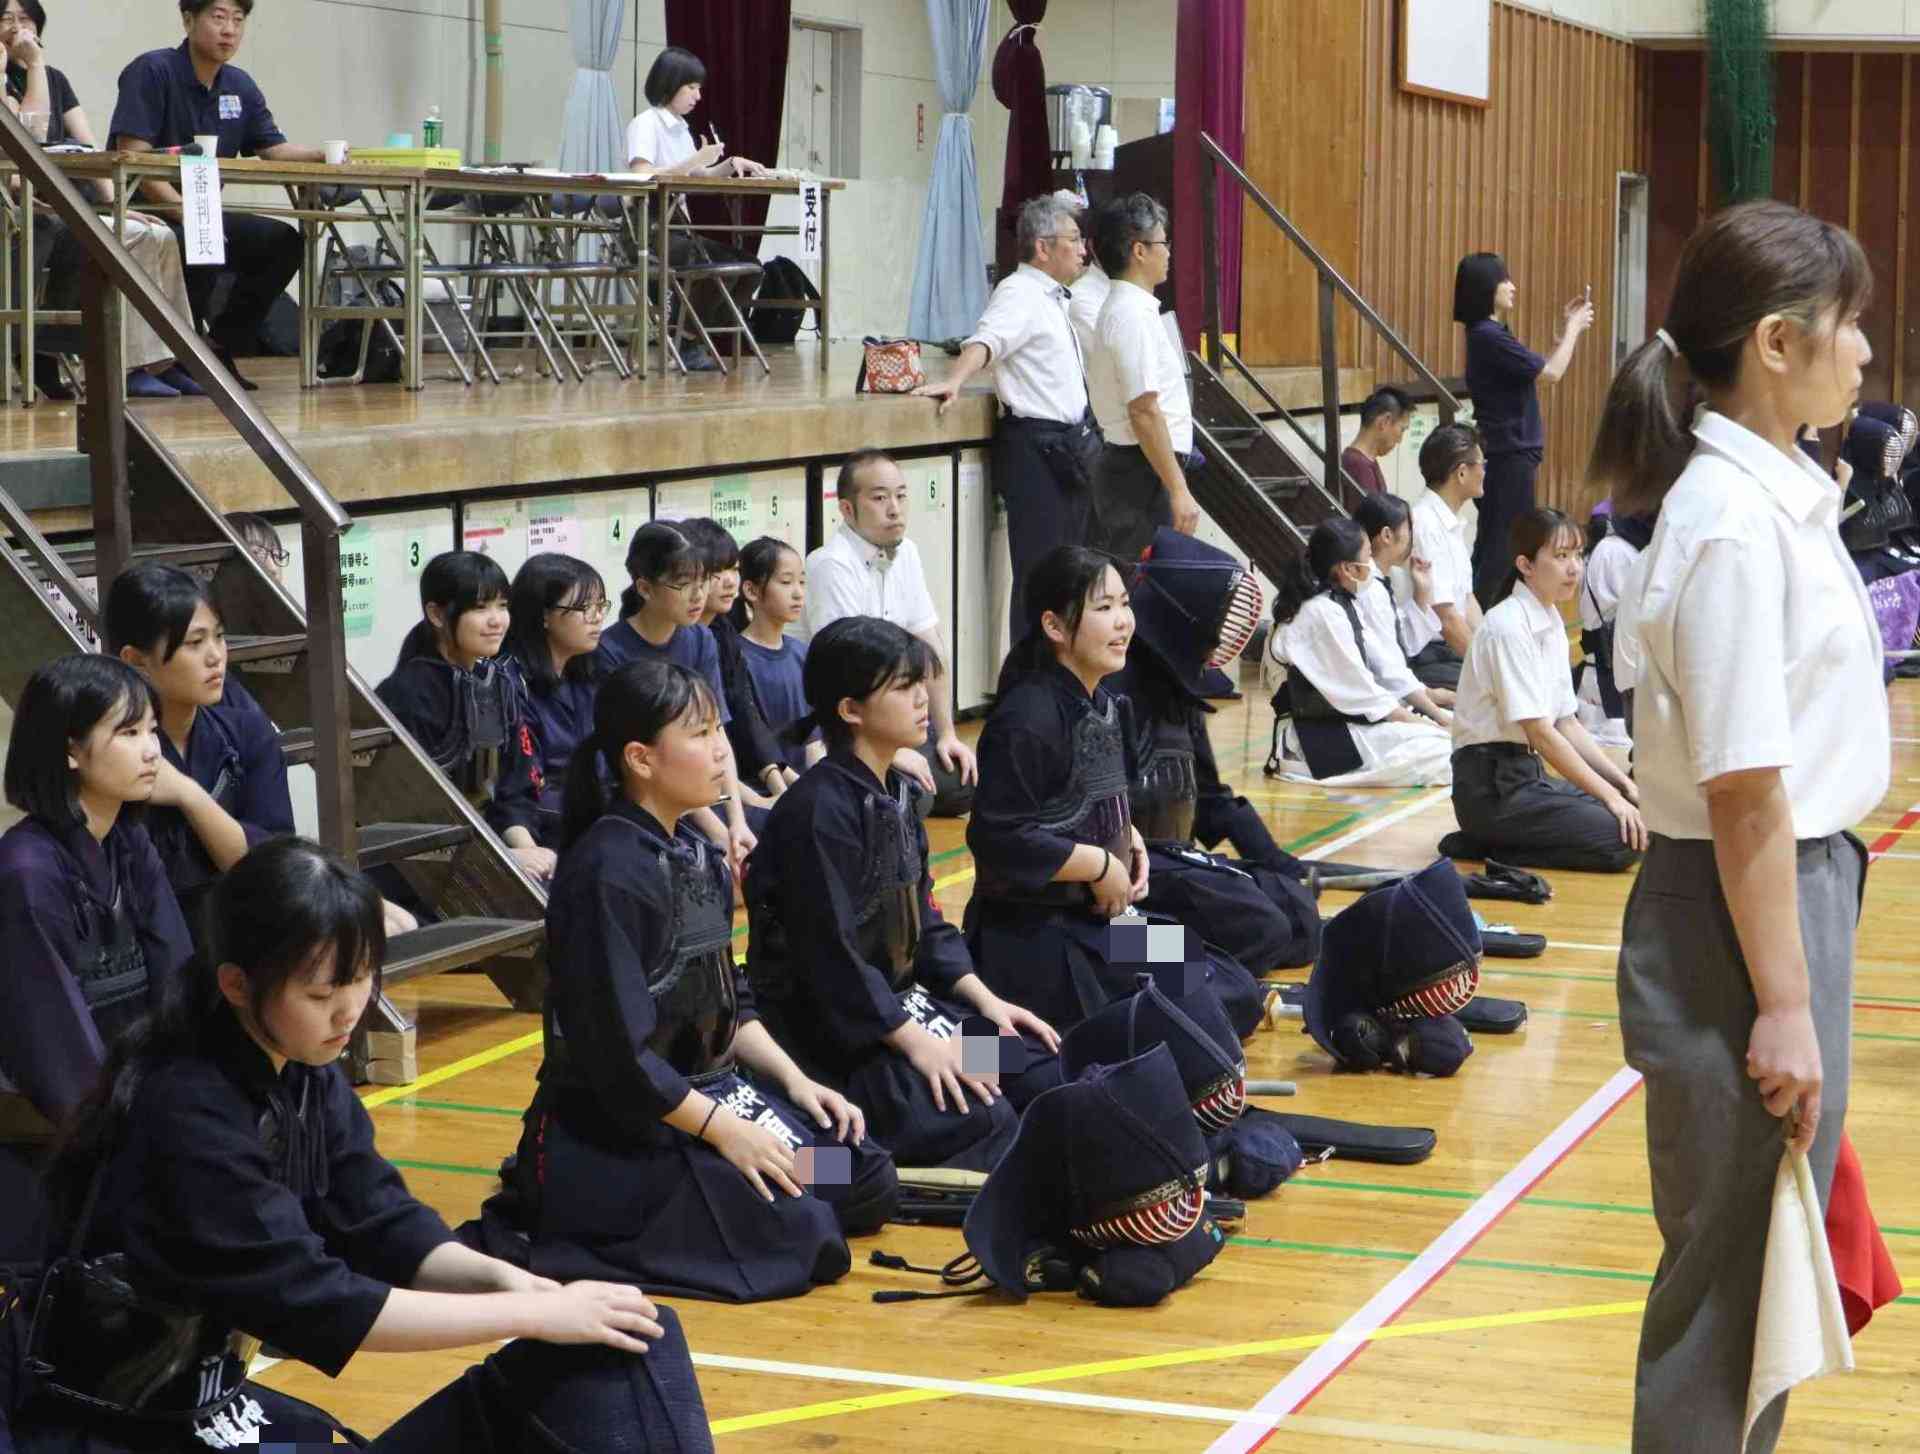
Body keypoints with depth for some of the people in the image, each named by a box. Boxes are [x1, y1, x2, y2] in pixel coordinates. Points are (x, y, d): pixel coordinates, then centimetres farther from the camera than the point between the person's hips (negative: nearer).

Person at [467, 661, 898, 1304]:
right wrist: (720, 1129, -20)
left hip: (709, 1086, 9)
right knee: (800, 1239, -21)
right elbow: (616, 1050, -23)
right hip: (617, 1125, -9)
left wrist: (794, 1080, 5)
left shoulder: (697, 857, 9)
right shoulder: (608, 873, -20)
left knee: (868, 1183, 5)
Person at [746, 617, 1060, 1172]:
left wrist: (985, 1000, 4)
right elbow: (831, 955, -22)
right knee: (984, 1119, -25)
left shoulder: (894, 796, 11)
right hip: (830, 1030, -10)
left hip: (899, 998, 10)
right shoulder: (819, 811, -19)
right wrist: (915, 1043, -22)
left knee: (1046, 1071, -2)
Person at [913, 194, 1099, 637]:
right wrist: (955, 381, -48)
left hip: (1070, 447, 10)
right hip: (1035, 447, -9)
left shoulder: (1059, 298, 18)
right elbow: (987, 339, -30)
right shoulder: (1019, 293, -11)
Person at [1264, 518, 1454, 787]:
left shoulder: (1344, 604, 11)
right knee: (1438, 747, -23)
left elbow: (1387, 667, 10)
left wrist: (1438, 716, 3)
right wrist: (1420, 724, -13)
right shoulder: (1322, 613, -19)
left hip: (1347, 722, 10)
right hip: (1319, 738, -10)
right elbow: (1360, 691, -20)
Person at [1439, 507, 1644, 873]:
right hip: (1491, 784, -9)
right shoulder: (1509, 627, -16)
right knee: (1623, 838, -18)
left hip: (1526, 773, 9)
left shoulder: (1552, 624, 11)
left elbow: (1567, 723, 14)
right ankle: (1489, 851, -7)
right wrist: (1609, 795, -16)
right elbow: (1540, 732, -19)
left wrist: (1622, 784, 4)